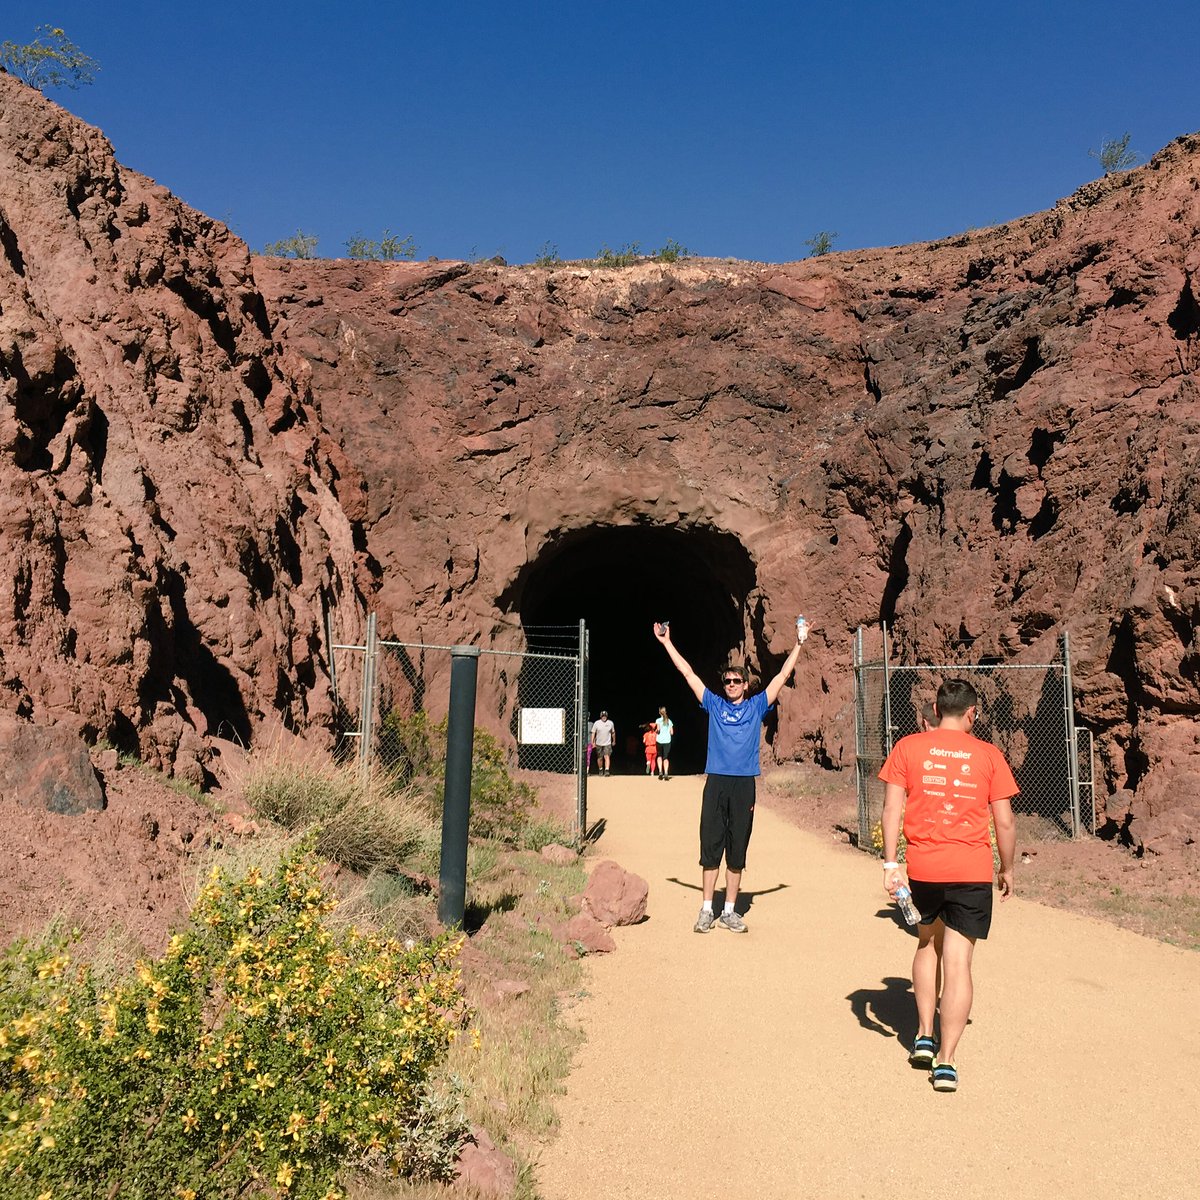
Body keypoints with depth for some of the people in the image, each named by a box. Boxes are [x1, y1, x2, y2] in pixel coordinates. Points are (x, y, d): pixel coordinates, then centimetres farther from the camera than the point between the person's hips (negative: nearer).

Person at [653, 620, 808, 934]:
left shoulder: (757, 706, 11)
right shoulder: (714, 705, 12)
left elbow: (783, 675, 11)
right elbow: (688, 673, 12)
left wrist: (799, 643, 7)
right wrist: (667, 643, 12)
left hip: (744, 785, 0)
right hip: (716, 782, 0)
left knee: (737, 851, 6)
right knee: (710, 848, 2)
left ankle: (730, 911, 14)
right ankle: (706, 911, 9)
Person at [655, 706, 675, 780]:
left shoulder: (658, 720, -2)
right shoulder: (669, 721, 7)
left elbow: (658, 729, -16)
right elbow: (672, 732, 4)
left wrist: (656, 731, 5)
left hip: (660, 740, -1)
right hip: (667, 741, 1)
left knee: (659, 756, 17)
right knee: (666, 757, 4)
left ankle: (660, 771, 1)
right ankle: (666, 774, -10)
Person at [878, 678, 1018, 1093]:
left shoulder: (908, 748, 0)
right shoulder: (989, 755, 0)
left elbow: (892, 809, -5)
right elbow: (1005, 822, 2)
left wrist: (890, 863, -2)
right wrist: (1007, 870, 14)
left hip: (922, 867, 1)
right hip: (972, 871, -1)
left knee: (928, 942, 24)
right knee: (957, 962, 2)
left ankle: (924, 1037, 25)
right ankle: (946, 1062, 2)